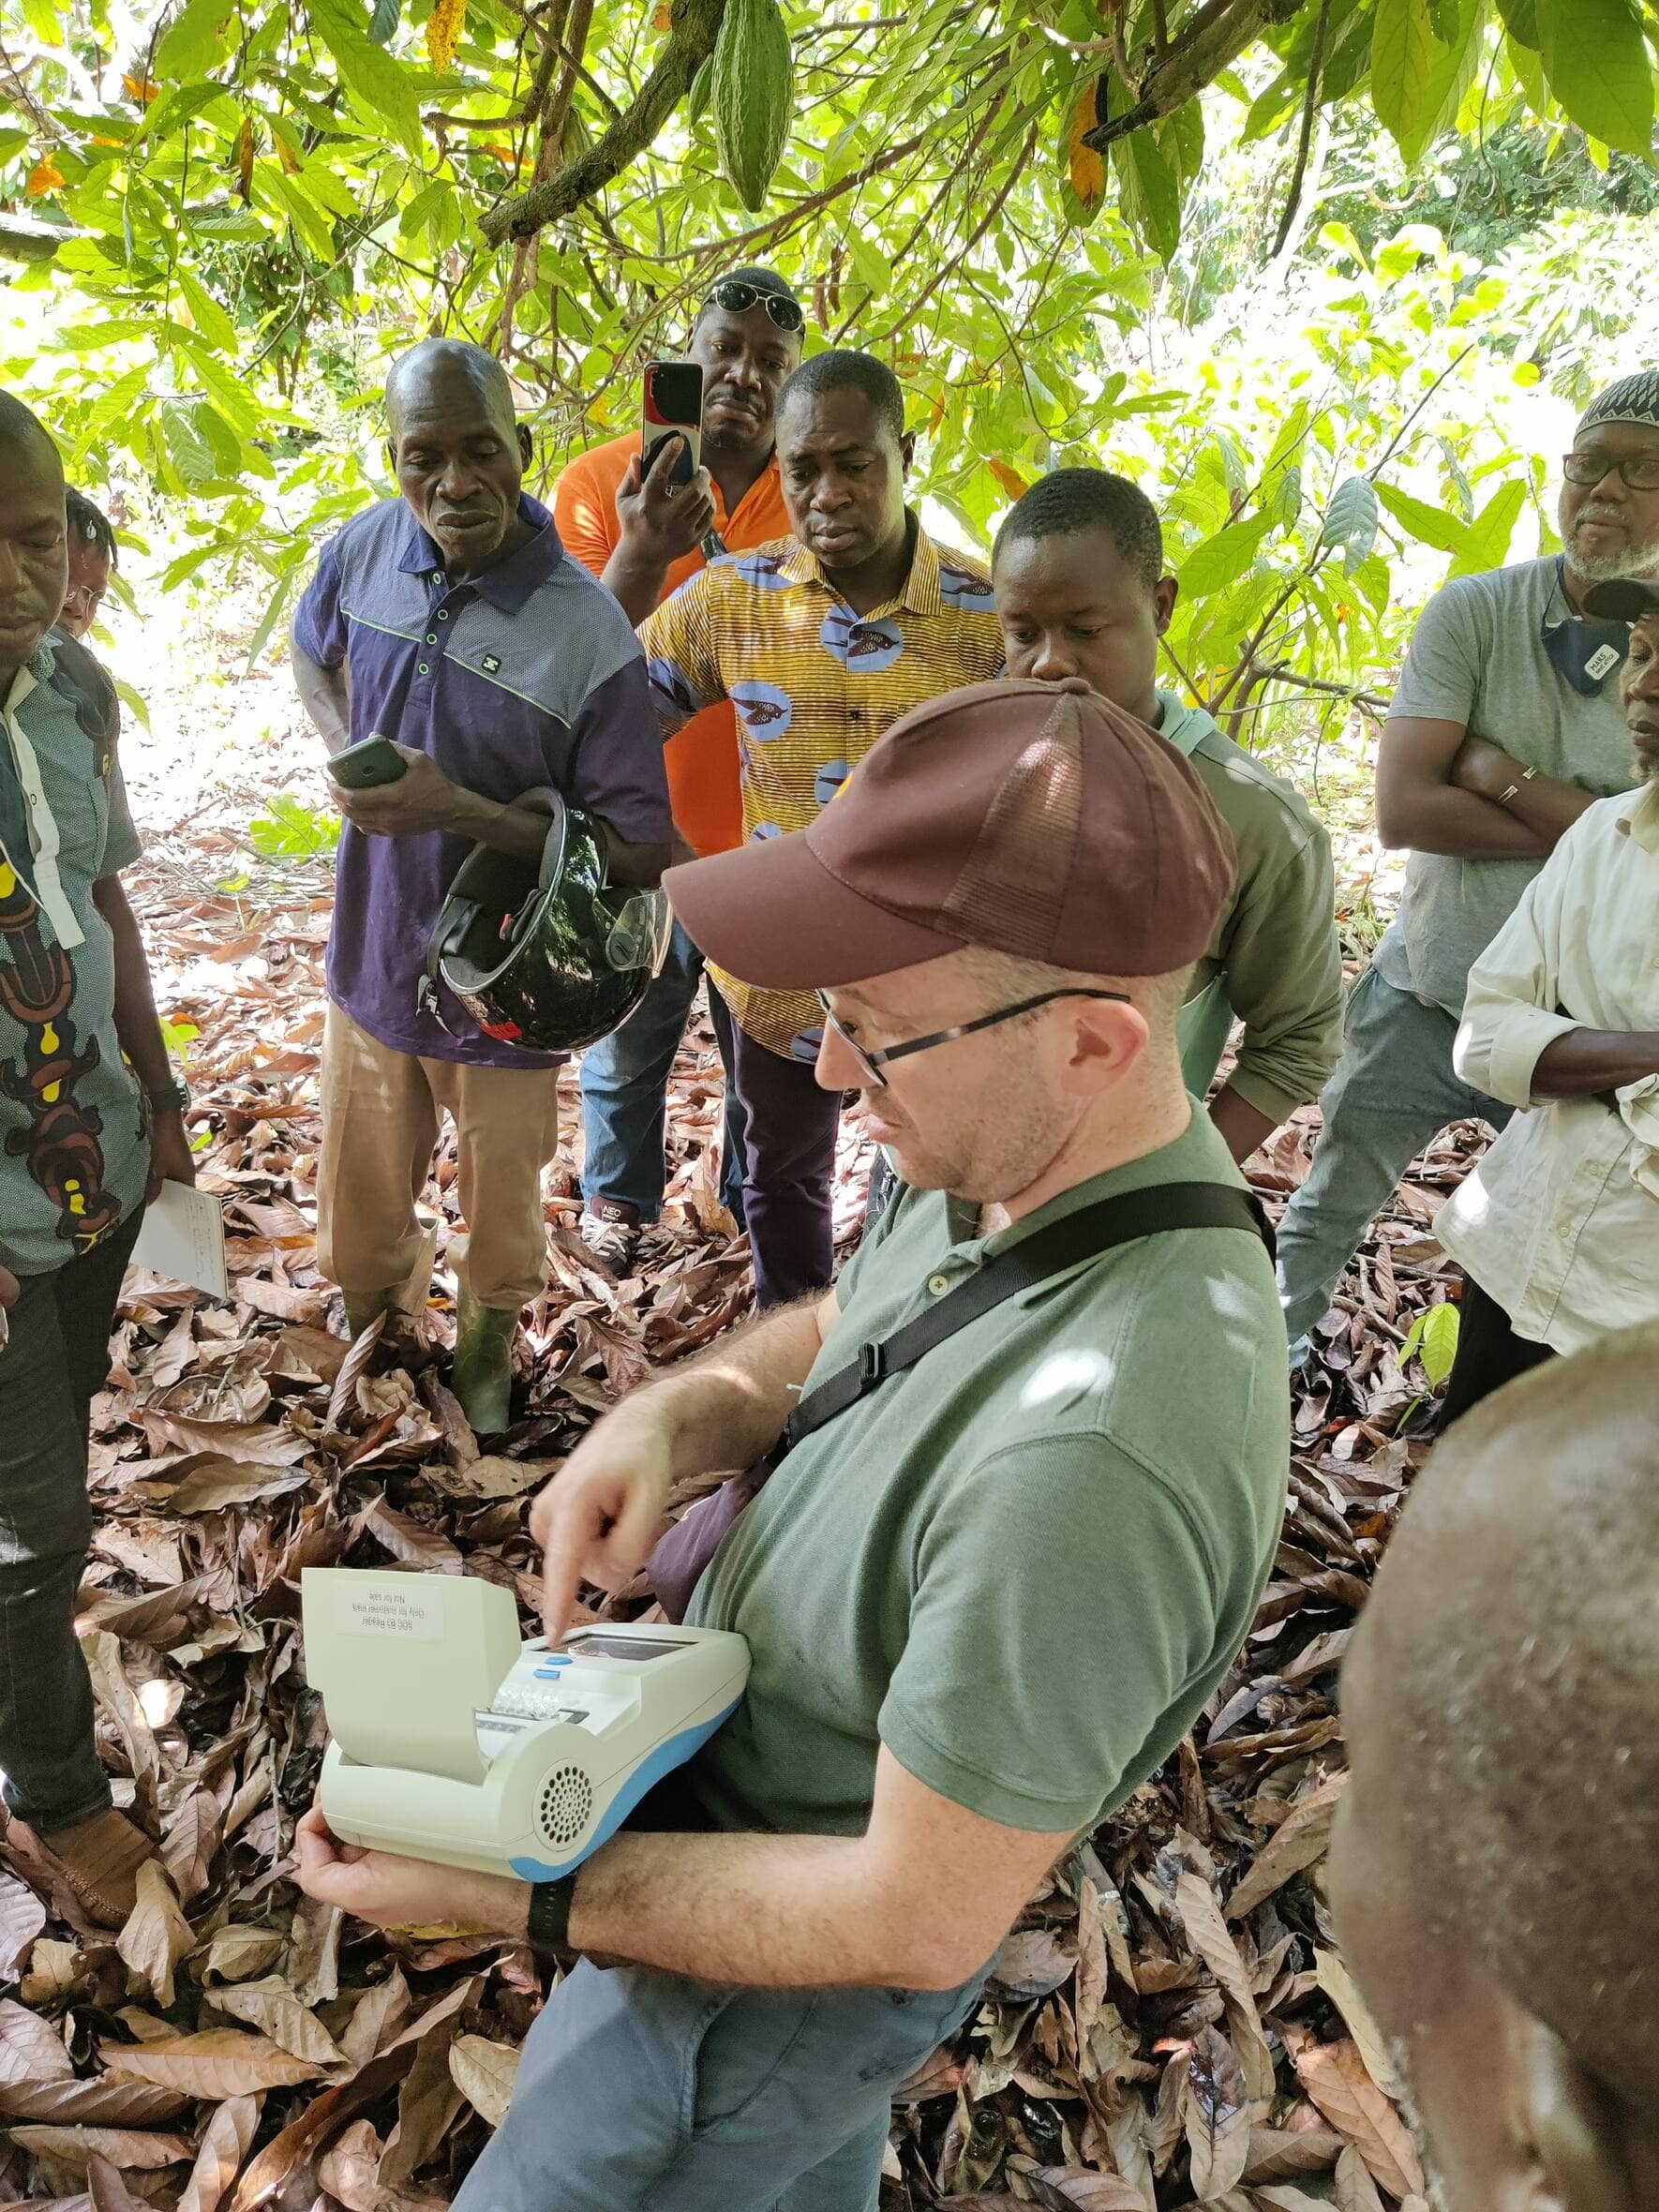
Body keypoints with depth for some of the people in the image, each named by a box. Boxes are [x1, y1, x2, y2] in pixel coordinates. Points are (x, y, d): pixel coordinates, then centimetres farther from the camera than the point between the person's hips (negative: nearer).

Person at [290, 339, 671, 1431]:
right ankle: (376, 1315, 55)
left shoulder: (589, 634, -24)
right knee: (358, 1217, 22)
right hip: (372, 962, 4)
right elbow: (314, 651, 14)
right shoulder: (365, 549, -10)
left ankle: (489, 1341, 52)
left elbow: (638, 853, -21)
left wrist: (460, 808, -30)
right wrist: (350, 751, -8)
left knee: (501, 1210, 20)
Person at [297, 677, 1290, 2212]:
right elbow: (838, 1330, 5)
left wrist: (506, 1898, -23)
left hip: (799, 1946, -7)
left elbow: (916, 1924, -31)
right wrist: (670, 1418, -16)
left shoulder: (1090, 1452, -43)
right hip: (733, 1785, 8)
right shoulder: (1019, 1162, -15)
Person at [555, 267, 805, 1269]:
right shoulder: (600, 484, -8)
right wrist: (642, 556, -29)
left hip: (769, 843, 1)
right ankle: (619, 1193, 44)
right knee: (624, 1046, 18)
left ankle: (757, 1197, 42)